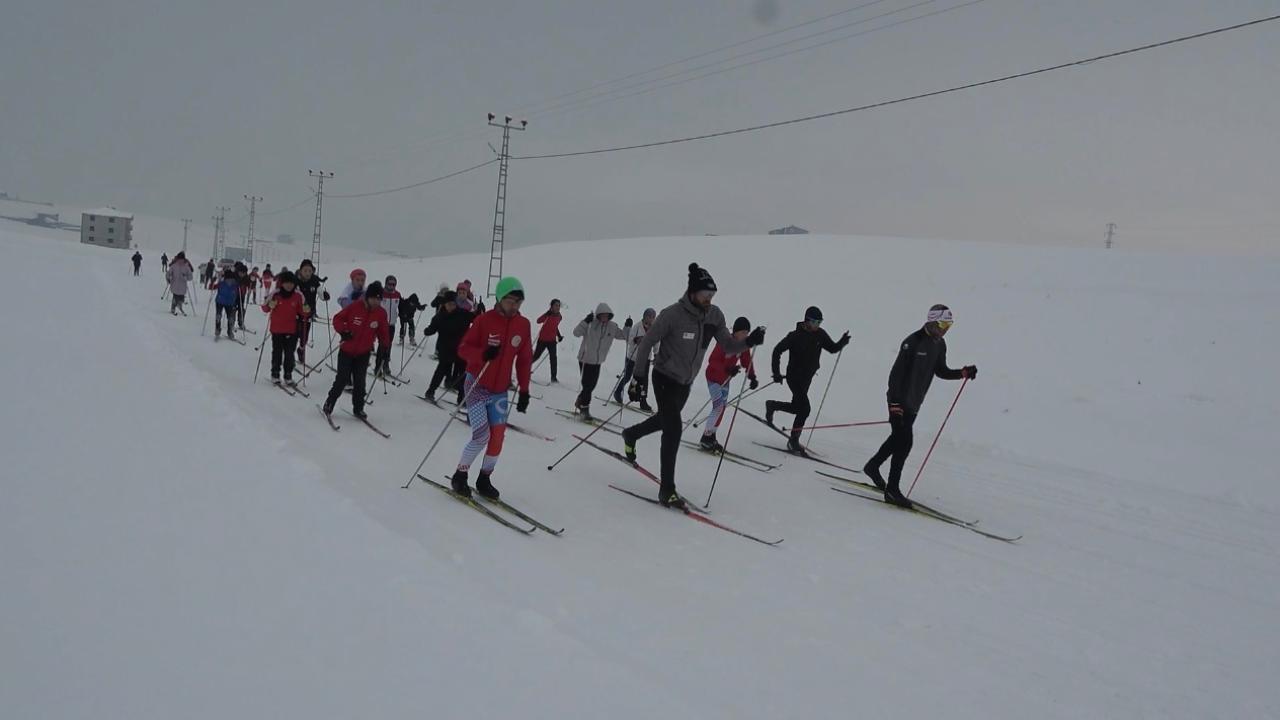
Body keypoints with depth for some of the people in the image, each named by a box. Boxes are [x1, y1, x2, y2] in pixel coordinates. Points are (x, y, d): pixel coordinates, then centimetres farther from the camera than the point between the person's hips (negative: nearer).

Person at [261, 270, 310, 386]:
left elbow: (302, 312, 3)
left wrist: (306, 312, -20)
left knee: (289, 354, 4)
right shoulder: (275, 294, -8)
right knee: (277, 352, 8)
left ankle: (288, 376, 13)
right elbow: (265, 308, 0)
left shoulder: (298, 296, -5)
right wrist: (269, 306, -22)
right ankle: (275, 374, 21)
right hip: (277, 329, -1)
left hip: (292, 330, 1)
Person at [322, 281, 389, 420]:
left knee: (360, 382, 5)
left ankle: (358, 408, 18)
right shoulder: (354, 307, -15)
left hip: (363, 353, 3)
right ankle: (329, 403, 18)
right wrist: (343, 331, -21)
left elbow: (383, 332, 9)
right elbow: (337, 319, -7)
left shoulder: (381, 313, -4)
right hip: (347, 351, -3)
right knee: (342, 380, -1)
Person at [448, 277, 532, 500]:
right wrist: (483, 353, -30)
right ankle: (459, 475, 11)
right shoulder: (485, 320, -13)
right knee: (481, 436, -10)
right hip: (477, 385, -4)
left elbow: (524, 359, 5)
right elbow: (463, 349, -11)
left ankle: (484, 479, 17)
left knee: (498, 436, -1)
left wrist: (524, 390, 3)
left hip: (500, 390, 4)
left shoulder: (523, 325, -1)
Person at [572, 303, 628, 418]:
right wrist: (585, 321, -34)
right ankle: (585, 409, 7)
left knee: (591, 385, 15)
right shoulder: (591, 324, -15)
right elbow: (576, 333, -22)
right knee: (587, 385, -6)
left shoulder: (612, 327, -1)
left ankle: (580, 403, 36)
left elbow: (623, 336, 8)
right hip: (585, 359, -5)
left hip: (598, 361, 5)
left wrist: (628, 327, -9)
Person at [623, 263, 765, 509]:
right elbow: (647, 343, -15)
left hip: (686, 382, 7)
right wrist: (639, 378, -17)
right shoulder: (672, 314, -23)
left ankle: (631, 435, 57)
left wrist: (748, 342, -24)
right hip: (665, 378, -7)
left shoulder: (714, 316, -8)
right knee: (674, 429, -16)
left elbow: (728, 346, -4)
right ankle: (667, 490, -8)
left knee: (665, 421, 26)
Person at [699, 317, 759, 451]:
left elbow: (747, 361, 4)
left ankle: (711, 436, 17)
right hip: (714, 377, -8)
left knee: (722, 407, 7)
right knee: (719, 406, -15)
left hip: (725, 379, 8)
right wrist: (727, 369, -40)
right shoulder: (725, 342, -24)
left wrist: (752, 377, -11)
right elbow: (712, 361, -26)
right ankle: (706, 437, -8)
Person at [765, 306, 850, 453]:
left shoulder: (820, 334, -2)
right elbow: (777, 350, -11)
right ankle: (794, 441, -2)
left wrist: (842, 342, -17)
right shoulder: (795, 336, -17)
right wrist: (776, 372, -15)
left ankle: (772, 405, 42)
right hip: (794, 377, -7)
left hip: (807, 378, 7)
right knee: (804, 409, -15)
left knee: (796, 408, 16)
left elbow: (832, 348, 4)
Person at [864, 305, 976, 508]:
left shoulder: (939, 345, 7)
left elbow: (941, 371, 18)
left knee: (898, 438, 19)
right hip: (899, 401, -8)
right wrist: (895, 403, -24)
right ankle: (892, 490, -5)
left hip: (914, 403, 8)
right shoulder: (913, 342, -17)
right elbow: (896, 373, -19)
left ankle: (872, 466, 39)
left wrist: (963, 372, 0)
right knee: (904, 441, -11)